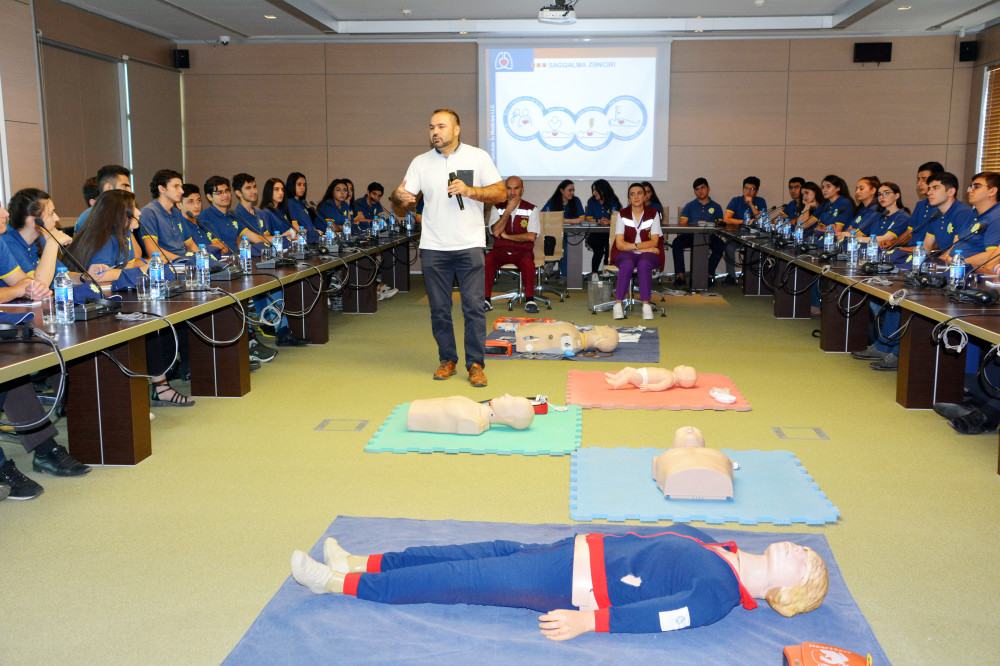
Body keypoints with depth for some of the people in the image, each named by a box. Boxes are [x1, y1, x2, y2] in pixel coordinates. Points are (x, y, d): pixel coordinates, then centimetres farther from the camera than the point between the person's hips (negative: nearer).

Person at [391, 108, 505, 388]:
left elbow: (501, 193, 0)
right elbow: (405, 197, 3)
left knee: (474, 307, -5)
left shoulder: (478, 157, 4)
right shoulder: (421, 162, 9)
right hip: (433, 247, 2)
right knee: (439, 309, 7)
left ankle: (475, 364, 4)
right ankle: (447, 360, 21)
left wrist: (469, 190, -14)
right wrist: (400, 196, -21)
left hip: (469, 244, -2)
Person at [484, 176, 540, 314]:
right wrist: (508, 210, -10)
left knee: (528, 262, -36)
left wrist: (507, 235, -5)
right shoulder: (497, 208, 10)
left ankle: (530, 300, -23)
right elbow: (496, 232, -6)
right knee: (486, 260, -30)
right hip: (500, 250, 1)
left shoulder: (531, 209, 5)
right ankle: (486, 300, -22)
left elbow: (531, 236, -6)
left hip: (522, 251, -1)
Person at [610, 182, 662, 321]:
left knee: (644, 264, -35)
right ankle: (618, 304, -34)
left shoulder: (653, 214, 5)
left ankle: (646, 304, -32)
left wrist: (633, 245, -15)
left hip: (648, 254, 0)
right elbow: (620, 244, -5)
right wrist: (646, 247, -10)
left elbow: (654, 242, -3)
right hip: (626, 254, 0)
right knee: (627, 265, -35)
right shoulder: (622, 214, 3)